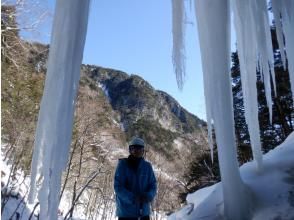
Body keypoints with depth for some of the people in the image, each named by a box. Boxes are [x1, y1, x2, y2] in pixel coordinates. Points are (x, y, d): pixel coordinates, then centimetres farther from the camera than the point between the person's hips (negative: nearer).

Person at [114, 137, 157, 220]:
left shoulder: (147, 166, 3)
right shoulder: (123, 164, -8)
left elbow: (153, 185, 4)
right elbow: (118, 187, -13)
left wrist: (148, 196, -18)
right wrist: (132, 198, -26)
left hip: (144, 211, 4)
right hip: (126, 211, -4)